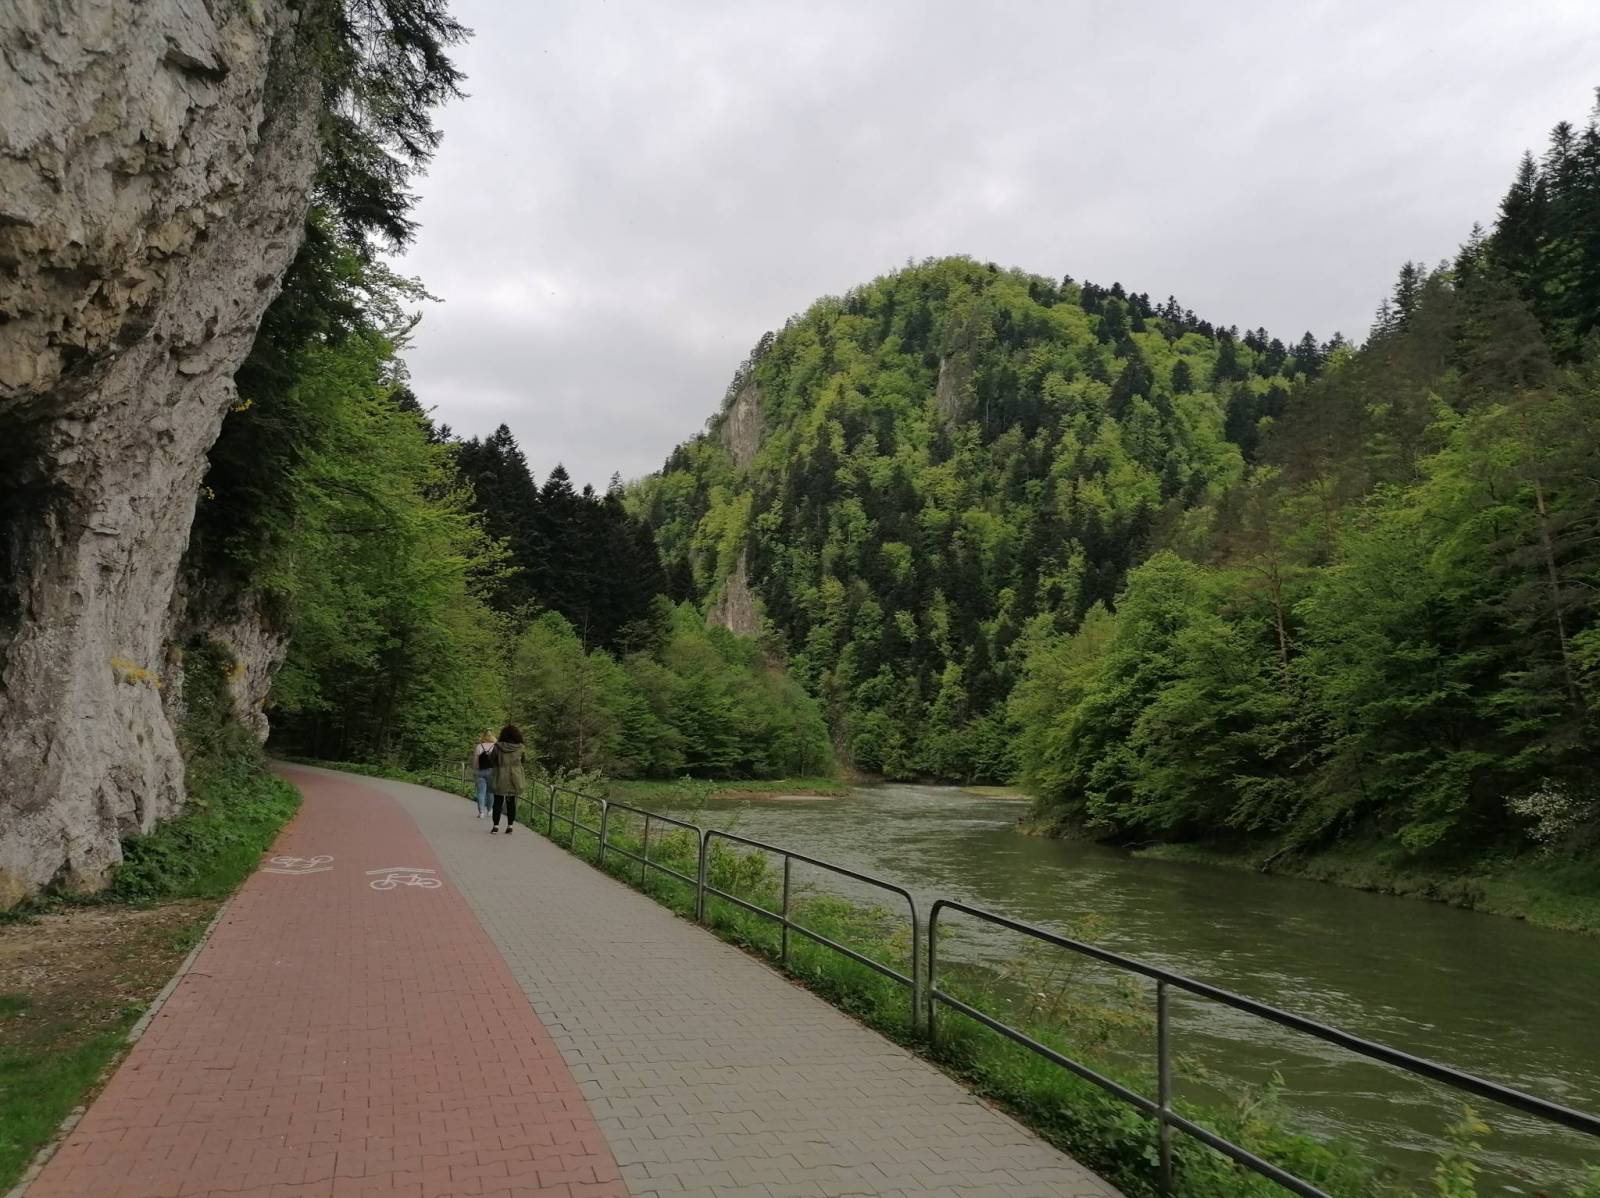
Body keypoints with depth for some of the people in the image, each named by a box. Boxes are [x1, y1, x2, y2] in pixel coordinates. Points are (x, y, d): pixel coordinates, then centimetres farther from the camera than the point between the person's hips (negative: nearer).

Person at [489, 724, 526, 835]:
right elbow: (522, 760, 4)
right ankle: (510, 825, 11)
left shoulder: (498, 747, -9)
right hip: (514, 779, 1)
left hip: (500, 778, -1)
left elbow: (492, 760, -1)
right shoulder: (519, 748, -7)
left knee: (498, 802, 9)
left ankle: (495, 825, 7)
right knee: (511, 803, 10)